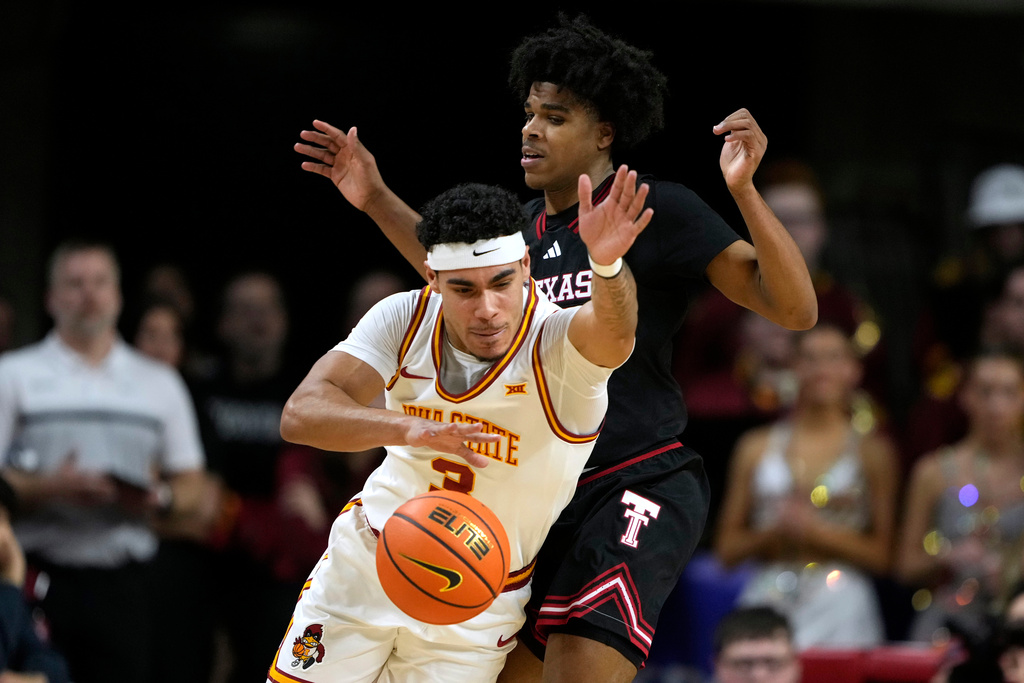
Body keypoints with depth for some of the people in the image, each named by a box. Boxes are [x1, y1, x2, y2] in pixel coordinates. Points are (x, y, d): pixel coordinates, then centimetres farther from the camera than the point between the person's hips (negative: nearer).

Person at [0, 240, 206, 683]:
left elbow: (190, 488, 17)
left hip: (123, 582, 3)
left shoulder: (160, 384, 17)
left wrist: (159, 501, -5)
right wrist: (52, 488, -17)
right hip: (39, 578, -2)